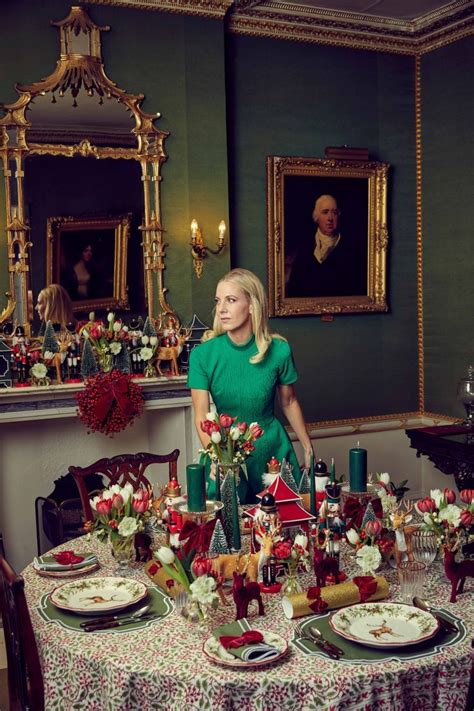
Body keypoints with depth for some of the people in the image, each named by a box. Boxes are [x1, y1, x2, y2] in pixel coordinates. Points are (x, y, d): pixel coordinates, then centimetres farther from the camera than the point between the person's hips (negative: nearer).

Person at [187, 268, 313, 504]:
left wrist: (308, 449, 7)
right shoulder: (203, 355, -14)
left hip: (272, 450, 1)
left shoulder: (278, 350, -13)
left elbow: (289, 403, 2)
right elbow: (201, 415, -17)